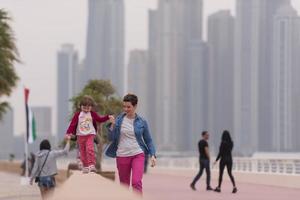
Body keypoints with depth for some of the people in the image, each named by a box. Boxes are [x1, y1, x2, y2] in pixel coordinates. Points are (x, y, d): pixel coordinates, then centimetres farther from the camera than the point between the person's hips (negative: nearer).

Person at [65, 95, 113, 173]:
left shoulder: (92, 114, 1)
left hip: (90, 135, -1)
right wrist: (68, 133, -11)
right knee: (82, 151, 6)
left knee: (90, 149, -20)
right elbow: (73, 124, -4)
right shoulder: (78, 114, -2)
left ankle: (91, 165, -19)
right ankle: (85, 166, 16)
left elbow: (100, 119, 7)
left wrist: (108, 117, -7)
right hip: (80, 135, 1)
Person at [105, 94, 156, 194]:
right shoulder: (119, 120, 1)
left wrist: (152, 155, -2)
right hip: (122, 156, 2)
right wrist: (112, 125, -13)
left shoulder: (142, 122, 1)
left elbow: (148, 140, 8)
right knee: (124, 185, 10)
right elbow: (111, 138, 0)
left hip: (138, 155, -2)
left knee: (136, 182, -20)